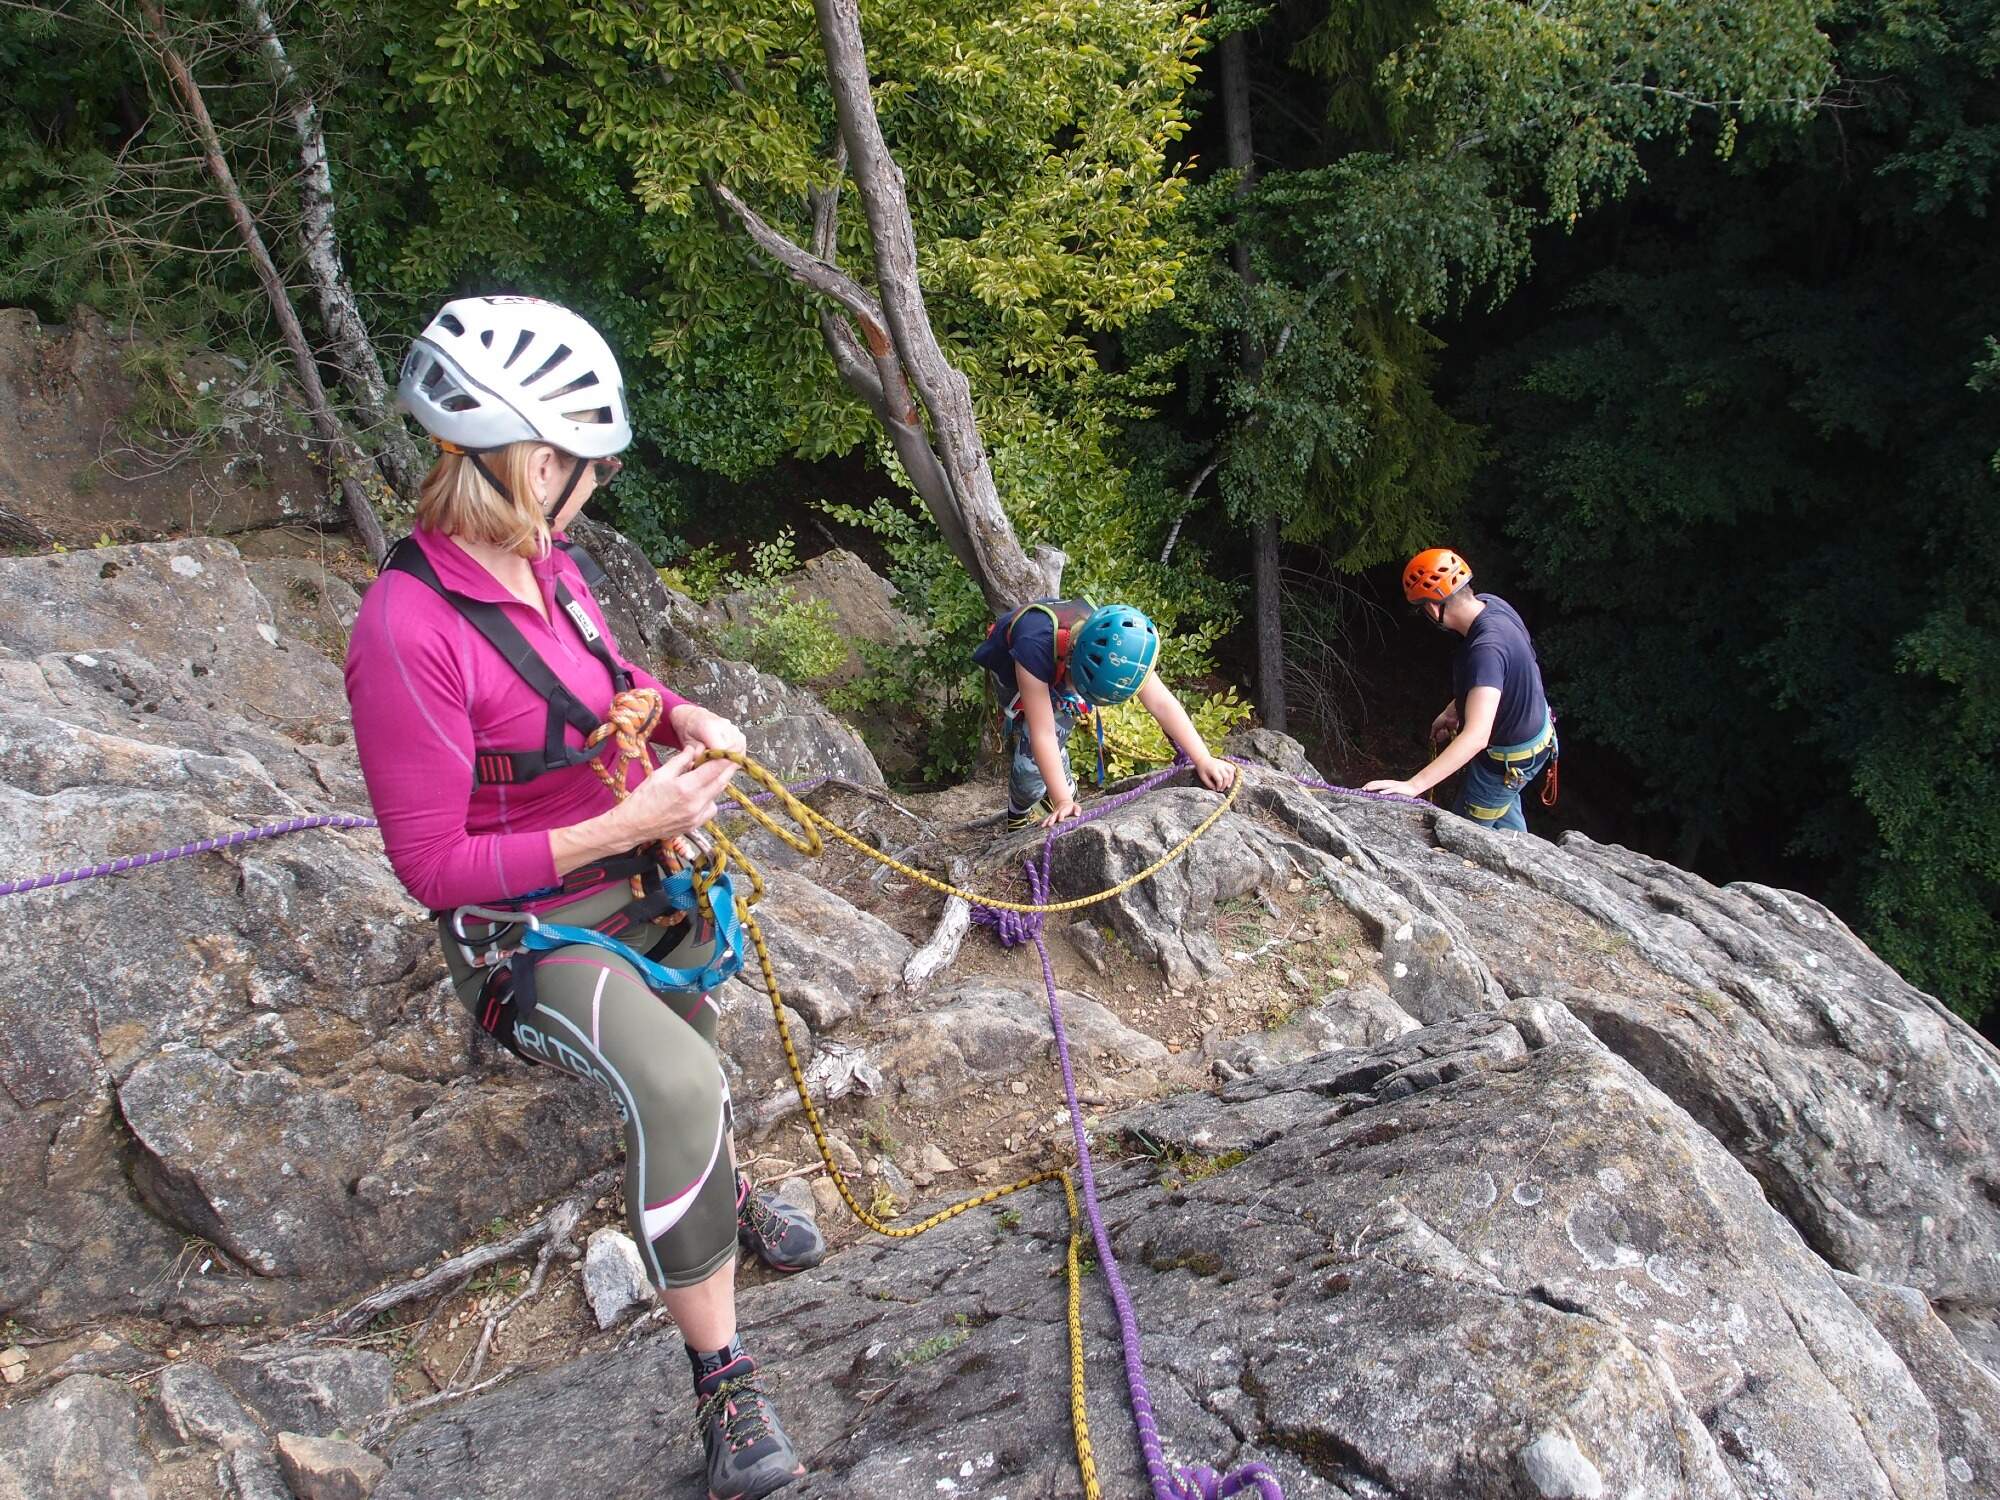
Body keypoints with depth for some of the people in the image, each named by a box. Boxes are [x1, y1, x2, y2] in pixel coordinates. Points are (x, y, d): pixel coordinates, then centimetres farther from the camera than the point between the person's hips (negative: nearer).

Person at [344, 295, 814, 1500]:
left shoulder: (552, 562, -4)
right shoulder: (411, 633, -29)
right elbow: (434, 866, -25)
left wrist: (682, 715, -5)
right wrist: (624, 826, -29)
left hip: (646, 894, 8)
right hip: (530, 937, -8)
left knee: (692, 1064, 29)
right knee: (679, 1091, -31)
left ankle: (729, 1196, 61)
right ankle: (723, 1379, -15)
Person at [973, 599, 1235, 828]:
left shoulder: (1119, 643, -35)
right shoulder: (1035, 647, -48)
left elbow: (1162, 703, -30)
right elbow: (1042, 734, -44)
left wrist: (1203, 760, -33)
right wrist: (1063, 801, -41)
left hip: (1060, 669, 3)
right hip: (1011, 668, -3)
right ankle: (1020, 816, 18)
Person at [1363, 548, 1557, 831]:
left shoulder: (1487, 649, -41)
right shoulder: (1491, 605, -14)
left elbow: (1476, 737, -48)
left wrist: (1412, 786, -53)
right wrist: (1453, 710, 12)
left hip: (1510, 760, -9)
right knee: (1505, 812, 31)